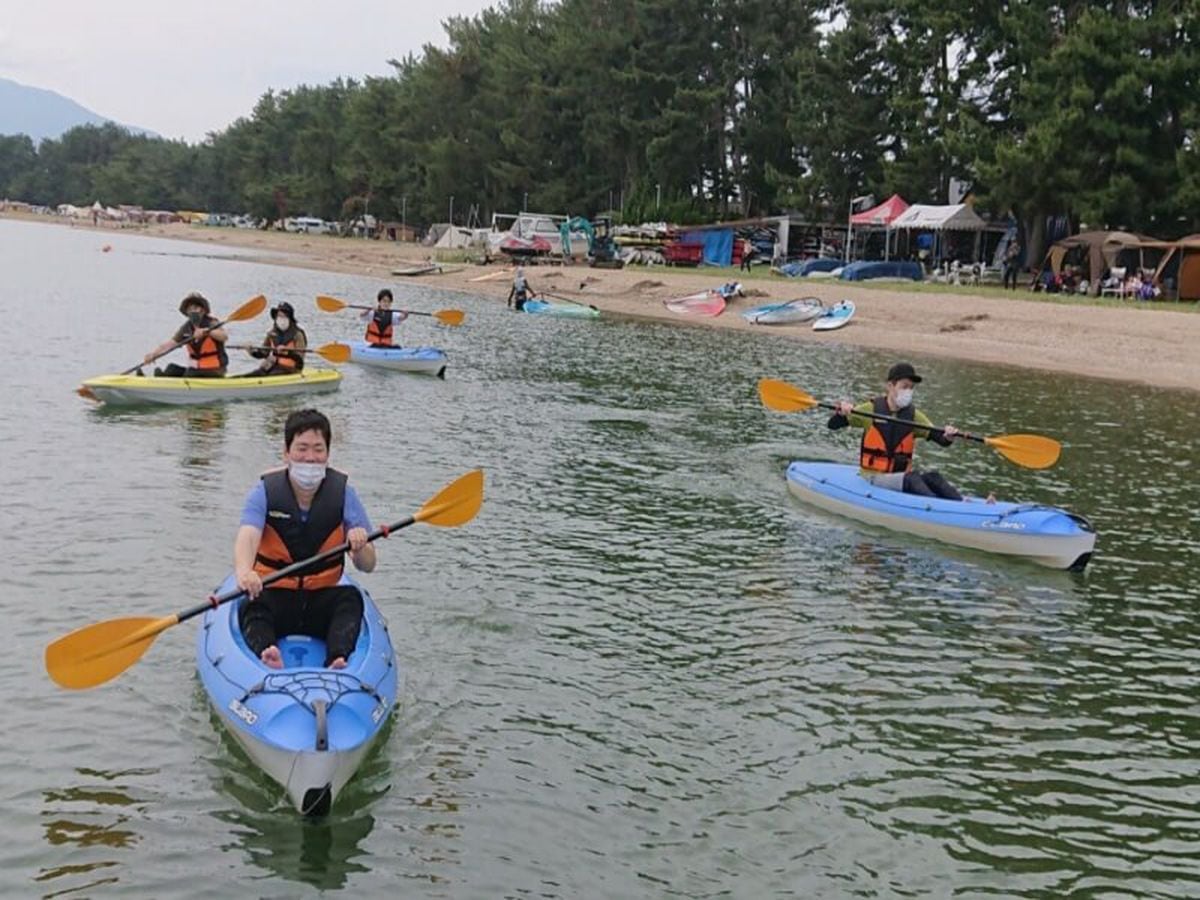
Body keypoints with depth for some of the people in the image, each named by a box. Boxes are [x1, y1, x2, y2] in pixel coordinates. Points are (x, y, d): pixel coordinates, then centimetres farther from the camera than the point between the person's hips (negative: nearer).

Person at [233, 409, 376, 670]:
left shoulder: (343, 492, -2)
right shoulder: (265, 492, -4)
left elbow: (368, 566, -5)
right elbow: (247, 538, -24)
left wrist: (359, 547, -31)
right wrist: (244, 572, -47)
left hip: (322, 602, 1)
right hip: (274, 596, -1)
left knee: (351, 597, -28)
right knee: (252, 607, -31)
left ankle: (337, 661, -49)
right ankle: (266, 654, -58)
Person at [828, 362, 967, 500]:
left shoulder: (914, 416, 7)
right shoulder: (871, 409, -1)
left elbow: (942, 440, 0)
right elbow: (833, 425, -4)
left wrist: (948, 436, -24)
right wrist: (841, 412, -26)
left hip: (902, 476, 3)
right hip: (874, 477, -3)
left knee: (932, 476, -25)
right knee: (911, 478, -31)